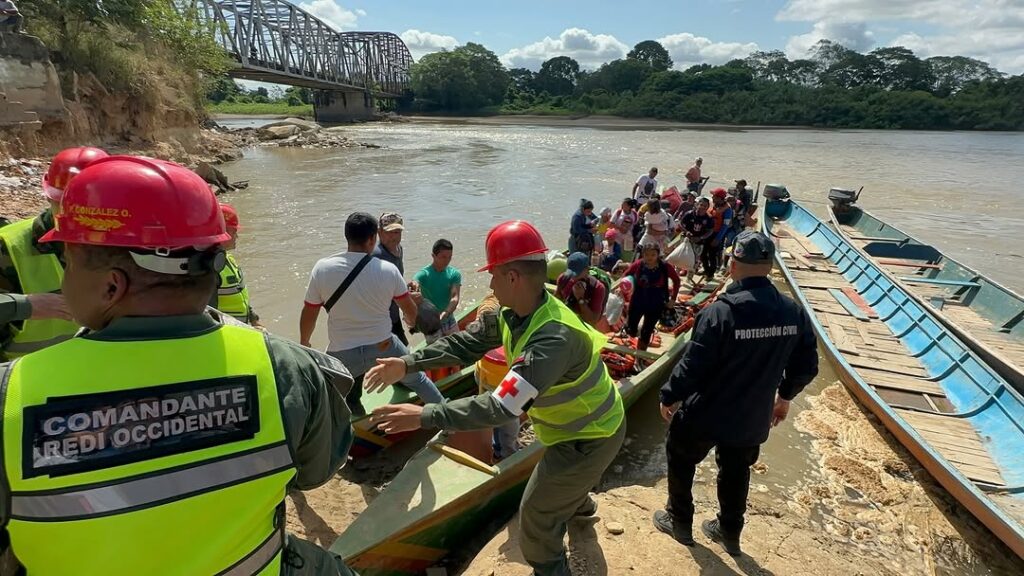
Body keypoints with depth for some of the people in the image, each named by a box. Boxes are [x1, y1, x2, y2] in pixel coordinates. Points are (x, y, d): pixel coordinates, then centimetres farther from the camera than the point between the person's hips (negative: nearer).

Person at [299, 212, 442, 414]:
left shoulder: (322, 268, -11)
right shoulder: (388, 270, -11)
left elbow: (308, 314, -1)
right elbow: (411, 313, 3)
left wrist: (304, 342, 19)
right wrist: (410, 322, 27)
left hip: (341, 354, -1)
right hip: (383, 347, 1)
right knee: (417, 378, 25)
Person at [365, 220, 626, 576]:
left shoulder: (553, 337, -42)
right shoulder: (513, 314, -12)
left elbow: (501, 407, -44)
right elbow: (465, 344, -5)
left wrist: (424, 417, -40)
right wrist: (407, 363, -12)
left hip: (590, 437, -9)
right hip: (578, 423, 9)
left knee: (537, 515, 6)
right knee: (559, 475, 38)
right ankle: (579, 503, 70)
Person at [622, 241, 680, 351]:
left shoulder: (666, 267, -17)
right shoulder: (638, 265, -15)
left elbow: (676, 280, -1)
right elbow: (625, 276, 2)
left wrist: (673, 299, -1)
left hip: (655, 304, -1)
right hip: (637, 301, 1)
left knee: (647, 332, 10)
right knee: (631, 331, 8)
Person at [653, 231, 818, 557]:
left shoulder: (720, 311, -27)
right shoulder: (794, 312, -8)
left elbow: (692, 365, -23)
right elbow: (806, 366, 3)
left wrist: (669, 397, -6)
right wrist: (785, 396, 21)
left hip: (705, 414, -5)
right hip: (753, 418, 5)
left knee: (680, 460, 21)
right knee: (736, 472, 26)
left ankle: (680, 522, 37)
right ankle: (730, 533, 44)